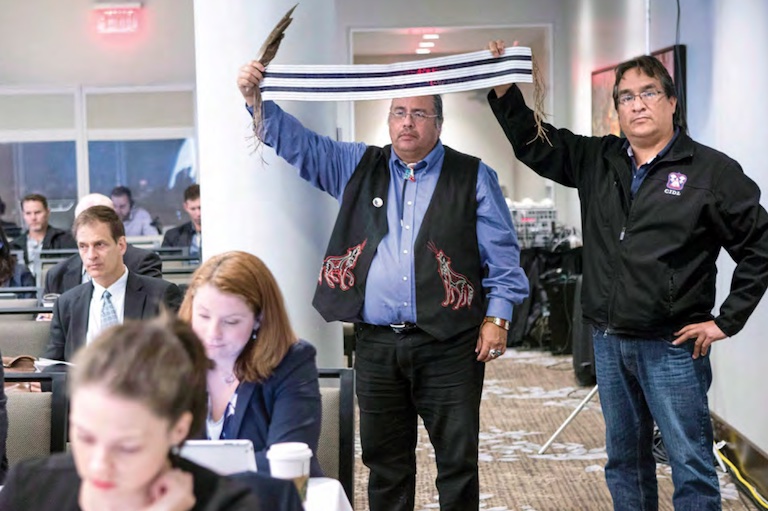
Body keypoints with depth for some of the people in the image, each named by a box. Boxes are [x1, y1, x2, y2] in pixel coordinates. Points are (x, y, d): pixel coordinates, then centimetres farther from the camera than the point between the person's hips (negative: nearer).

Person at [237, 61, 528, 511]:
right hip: (376, 343, 3)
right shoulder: (358, 166, 11)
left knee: (458, 460, 2)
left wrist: (497, 317, -5)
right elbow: (299, 142, 7)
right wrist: (256, 100, -7)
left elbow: (502, 254, 3)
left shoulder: (473, 177, 4)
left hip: (449, 344, -2)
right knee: (385, 460, 11)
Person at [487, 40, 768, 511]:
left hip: (673, 347, -5)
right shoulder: (596, 161, 7)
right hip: (610, 342, 5)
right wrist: (504, 91, -2)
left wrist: (727, 321, -8)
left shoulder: (711, 170, -8)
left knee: (692, 466, -1)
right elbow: (535, 145, 14)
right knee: (625, 460, 16)